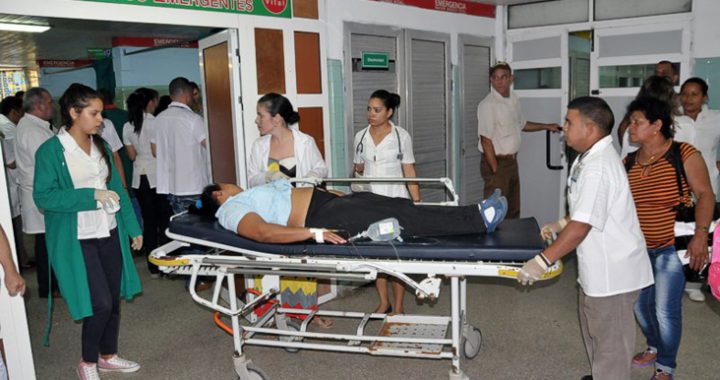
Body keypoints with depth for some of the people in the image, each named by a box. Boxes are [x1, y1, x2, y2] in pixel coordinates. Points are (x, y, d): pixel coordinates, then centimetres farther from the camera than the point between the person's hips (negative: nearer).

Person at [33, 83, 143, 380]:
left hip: (109, 233, 6)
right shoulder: (51, 151, -10)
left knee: (114, 299, 13)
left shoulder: (101, 146, 8)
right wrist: (92, 196, -22)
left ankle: (108, 355, 34)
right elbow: (43, 196, -15)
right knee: (101, 304, -7)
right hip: (77, 240, -6)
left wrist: (133, 228, 9)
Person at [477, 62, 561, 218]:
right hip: (496, 162, -8)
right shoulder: (488, 105, -18)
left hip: (512, 161, 8)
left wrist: (547, 126, 25)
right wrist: (495, 170, -21)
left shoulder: (514, 100, 8)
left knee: (513, 209, 18)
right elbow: (486, 140, -20)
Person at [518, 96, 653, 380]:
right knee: (594, 329, 27)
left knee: (609, 341, 6)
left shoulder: (597, 167, -27)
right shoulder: (592, 157, 7)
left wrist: (542, 261, -28)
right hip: (599, 267, 11)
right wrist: (559, 225, 15)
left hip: (612, 271, -11)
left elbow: (582, 226, -30)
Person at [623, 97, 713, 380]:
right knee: (640, 304, 15)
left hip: (672, 248, -5)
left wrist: (700, 234, -21)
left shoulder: (684, 154, -11)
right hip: (639, 249, 5)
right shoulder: (629, 162, 4)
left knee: (665, 310, -1)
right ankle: (654, 347, 42)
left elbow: (705, 194, -11)